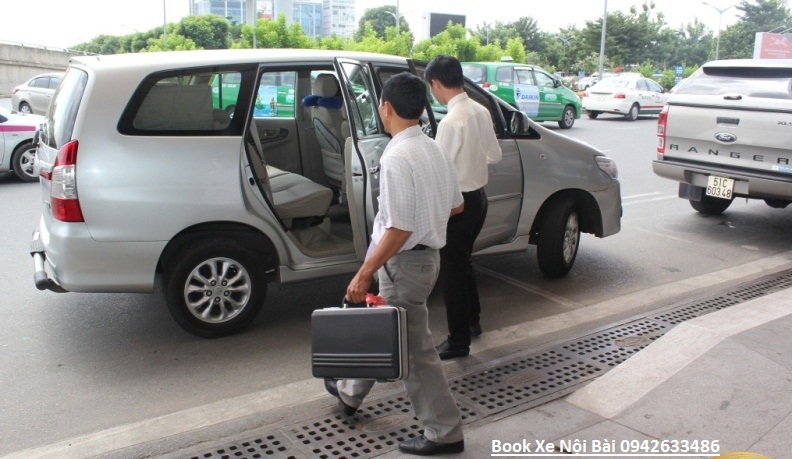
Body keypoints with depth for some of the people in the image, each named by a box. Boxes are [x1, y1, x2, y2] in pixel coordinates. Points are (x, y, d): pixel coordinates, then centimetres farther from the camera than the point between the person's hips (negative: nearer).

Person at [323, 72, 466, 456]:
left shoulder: (397, 157, -23)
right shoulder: (433, 150, 4)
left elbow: (399, 229, -26)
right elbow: (455, 205, 13)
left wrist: (364, 273, -21)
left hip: (405, 262, -10)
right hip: (426, 252, 10)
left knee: (414, 349, 4)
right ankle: (350, 392, 45)